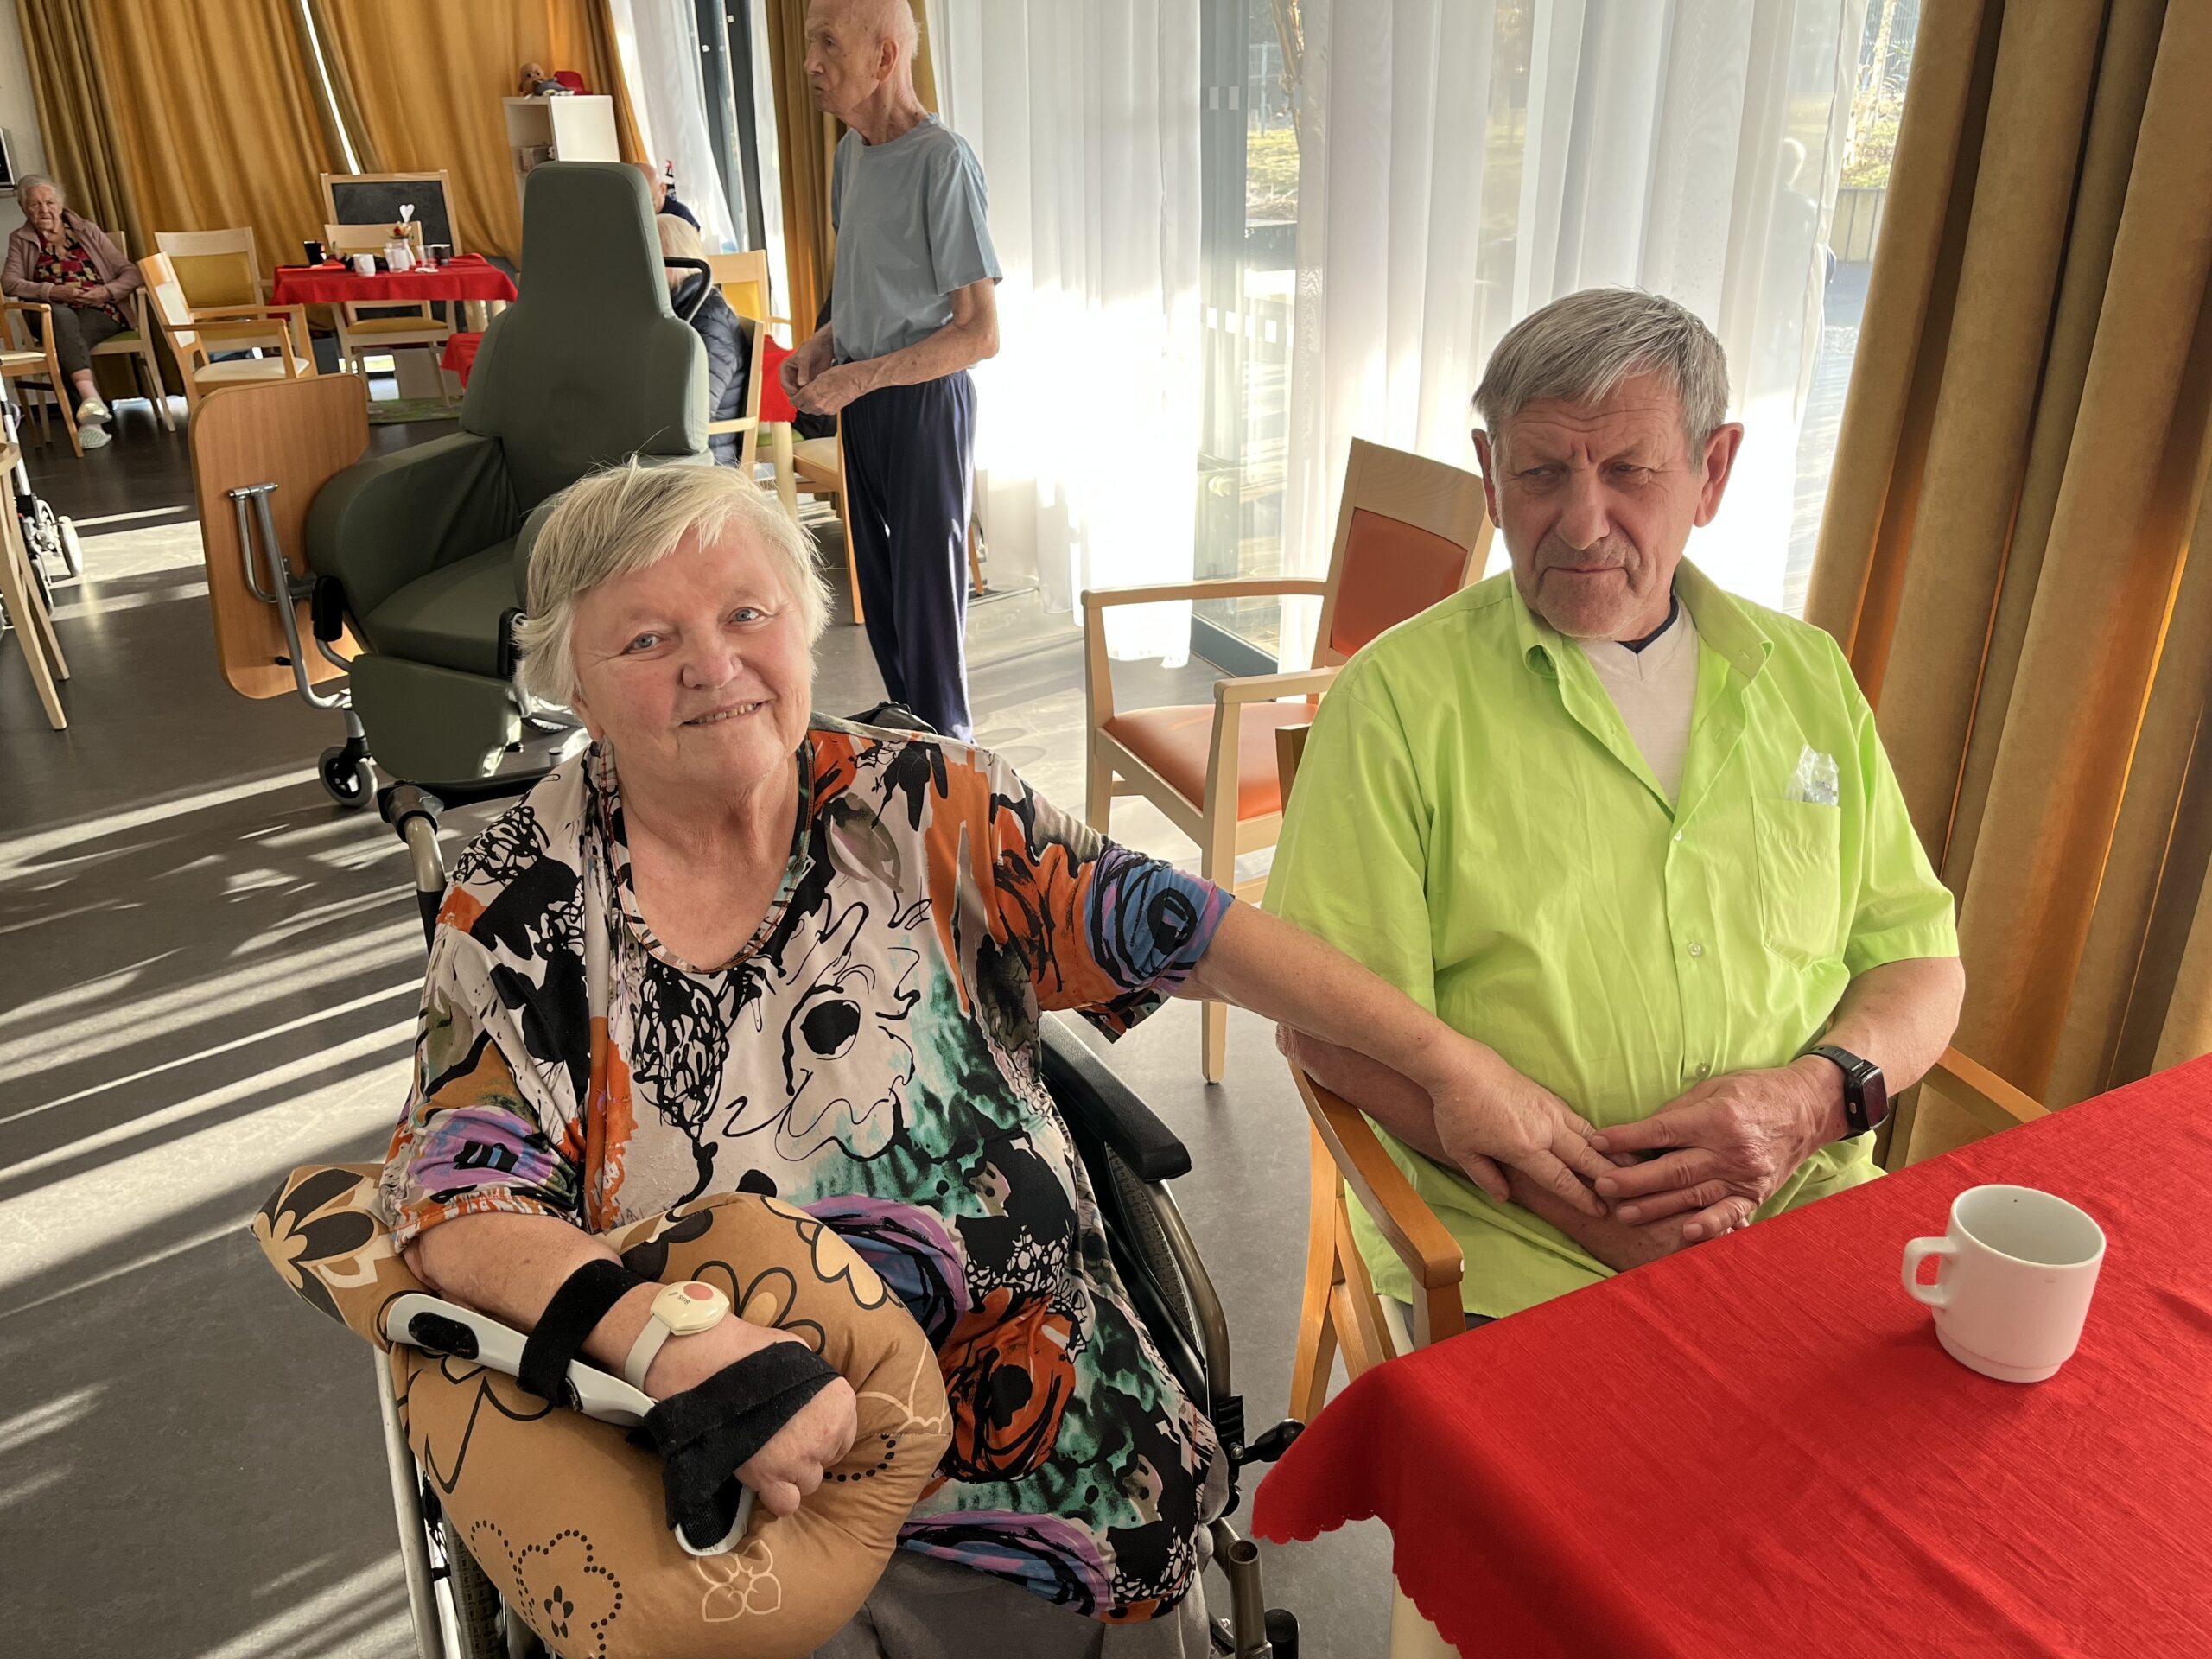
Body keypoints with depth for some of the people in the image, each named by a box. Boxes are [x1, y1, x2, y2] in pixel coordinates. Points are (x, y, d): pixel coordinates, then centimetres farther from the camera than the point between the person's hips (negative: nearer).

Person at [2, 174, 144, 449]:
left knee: (67, 342, -35)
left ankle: (89, 417, -44)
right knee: (62, 316, -38)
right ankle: (92, 401, -55)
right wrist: (53, 292, -18)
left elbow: (131, 273, 8)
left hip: (99, 312, 0)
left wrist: (107, 291, -13)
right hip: (51, 317, 0)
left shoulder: (87, 230, 14)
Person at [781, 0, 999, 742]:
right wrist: (821, 345, 3)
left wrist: (860, 377, -20)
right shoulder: (851, 150, 9)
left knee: (928, 594, 0)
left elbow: (979, 332, -20)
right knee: (880, 589, 14)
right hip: (860, 400, 8)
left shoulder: (942, 159, -18)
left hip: (924, 401, -8)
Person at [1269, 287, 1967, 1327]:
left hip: (1809, 1220, 4)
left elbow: (1918, 958, 15)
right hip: (1521, 1263, -3)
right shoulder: (1398, 698, -3)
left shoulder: (1808, 678, 12)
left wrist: (1813, 1095, -7)